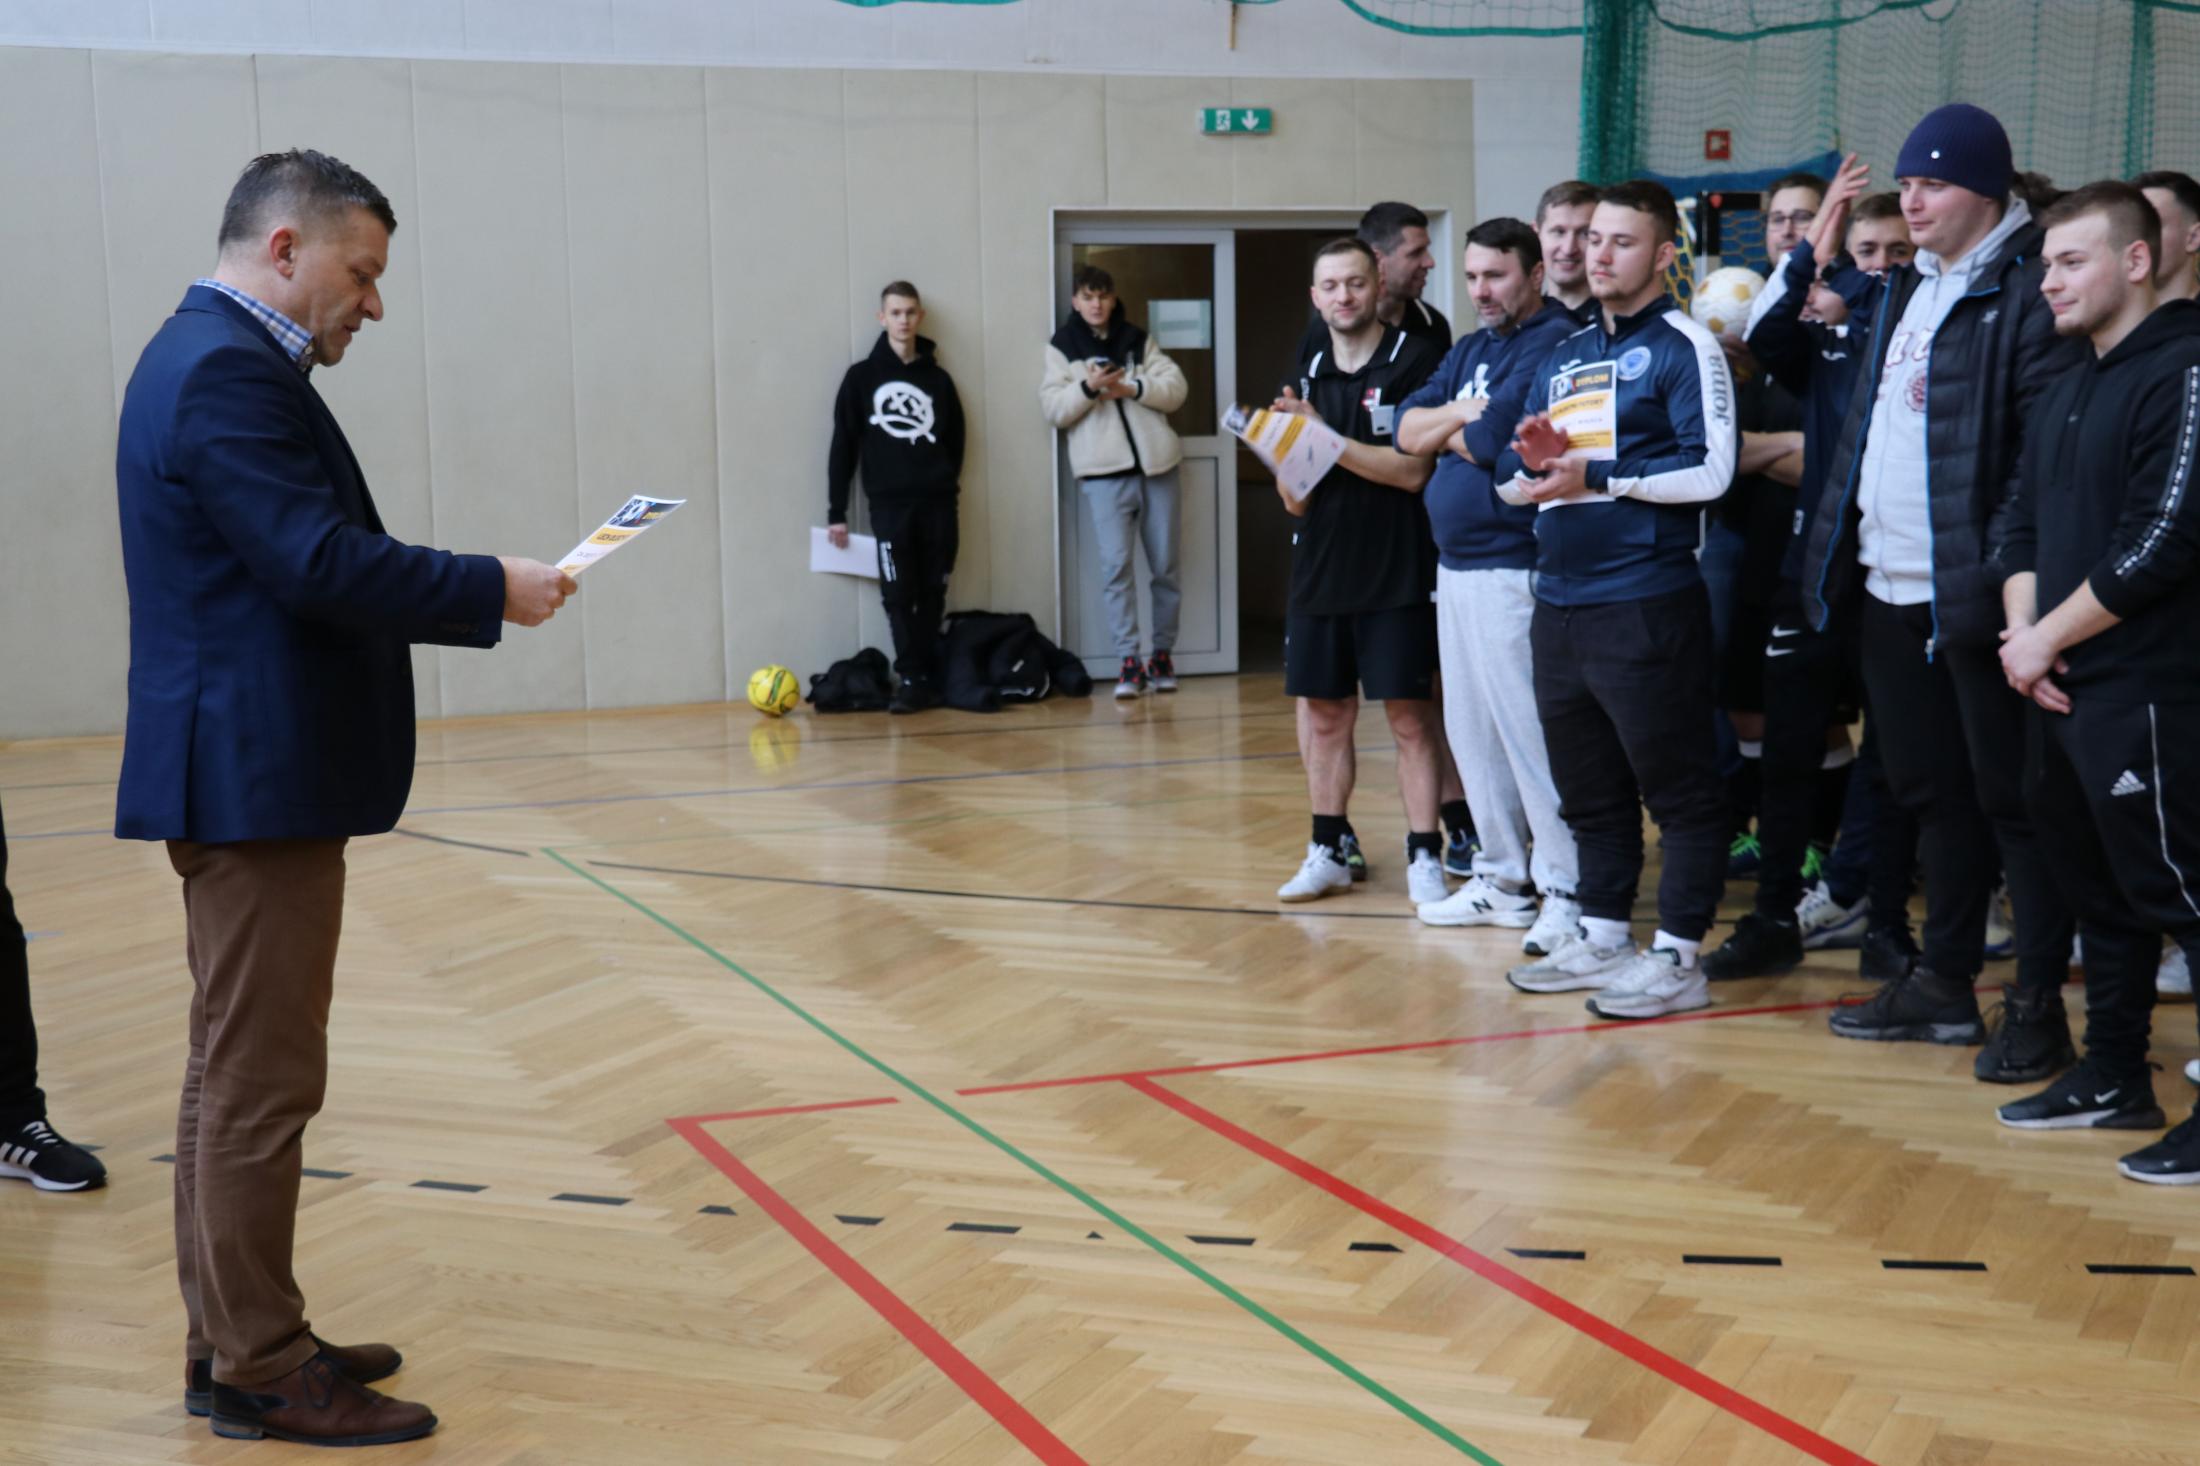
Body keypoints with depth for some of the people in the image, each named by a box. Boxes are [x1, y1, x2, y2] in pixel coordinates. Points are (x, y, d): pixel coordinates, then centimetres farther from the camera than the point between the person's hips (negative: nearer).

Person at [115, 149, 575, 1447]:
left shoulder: (216, 357, 16)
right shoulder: (228, 373, -17)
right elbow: (320, 562, -25)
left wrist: (470, 594, 7)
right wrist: (494, 592, -15)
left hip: (244, 772, 11)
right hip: (258, 779, -11)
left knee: (237, 1073, 16)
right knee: (260, 1082, -3)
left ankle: (232, 1341, 26)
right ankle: (261, 1369, 6)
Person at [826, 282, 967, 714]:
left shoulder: (938, 379, 11)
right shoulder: (862, 377, 5)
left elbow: (955, 443, 14)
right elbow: (842, 446, 4)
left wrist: (948, 490, 5)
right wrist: (836, 512, 0)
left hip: (936, 504, 2)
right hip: (889, 504, -2)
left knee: (933, 596, 4)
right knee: (899, 596, -6)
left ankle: (932, 680, 9)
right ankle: (911, 680, -3)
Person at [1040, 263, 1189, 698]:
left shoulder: (1139, 340, 11)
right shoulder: (1061, 348, 6)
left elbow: (1175, 388, 2)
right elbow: (1054, 409, -2)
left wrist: (1132, 387, -13)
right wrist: (1087, 387, -19)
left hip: (1155, 465, 2)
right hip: (1103, 471, -2)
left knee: (1164, 565, 7)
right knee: (1115, 565, -10)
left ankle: (1162, 654, 19)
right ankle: (1129, 661, -7)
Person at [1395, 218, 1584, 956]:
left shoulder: (1551, 343, -12)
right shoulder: (1470, 350, 17)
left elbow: (1487, 440, -19)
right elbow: (1408, 429, 10)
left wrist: (1454, 426, 1)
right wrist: (1459, 413, -7)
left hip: (1513, 570, -9)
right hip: (1457, 566, 10)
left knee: (1530, 732, -9)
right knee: (1472, 731, 14)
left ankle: (1565, 889, -3)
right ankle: (1502, 876, 23)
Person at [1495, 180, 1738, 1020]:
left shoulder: (1683, 346, -4)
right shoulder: (1563, 356, 18)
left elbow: (1710, 471, -14)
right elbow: (1512, 478, 20)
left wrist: (1596, 475, -14)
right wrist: (1534, 462, -3)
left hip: (1647, 605, -8)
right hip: (1559, 605, 8)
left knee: (1676, 786, 0)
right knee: (1587, 788, 15)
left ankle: (1677, 957, 6)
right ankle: (1602, 940, 26)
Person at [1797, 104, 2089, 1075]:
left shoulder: (2029, 294, -11)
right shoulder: (1906, 291, 17)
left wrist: (2013, 575, -24)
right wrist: (1834, 546, 14)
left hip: (1974, 594, -8)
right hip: (1891, 591, 8)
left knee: (2011, 799, 0)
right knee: (1931, 793, 16)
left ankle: (2038, 1005, 7)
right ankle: (1944, 983, 26)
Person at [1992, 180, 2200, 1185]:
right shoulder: (2067, 394, 16)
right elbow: (2025, 525, 18)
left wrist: (2048, 641, -11)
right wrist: (2023, 633, -1)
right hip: (2059, 687, 9)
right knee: (2096, 891, 15)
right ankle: (2115, 1079, 26)